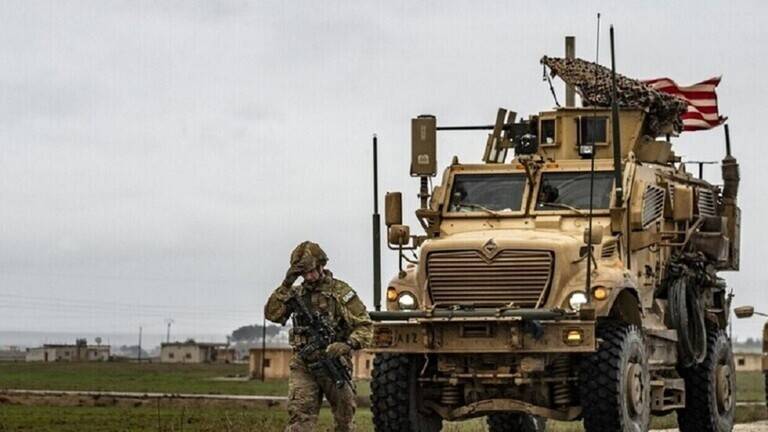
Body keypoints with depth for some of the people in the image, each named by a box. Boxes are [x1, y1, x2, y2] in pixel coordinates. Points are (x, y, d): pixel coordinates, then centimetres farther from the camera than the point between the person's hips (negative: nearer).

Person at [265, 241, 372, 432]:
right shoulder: (297, 293, 12)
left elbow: (364, 326, -5)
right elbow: (272, 314, 1)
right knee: (299, 416, -10)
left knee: (344, 416, 6)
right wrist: (286, 285, -7)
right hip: (303, 366, 2)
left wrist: (348, 345, -23)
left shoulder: (341, 292, -2)